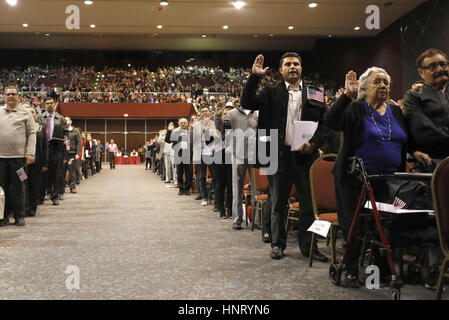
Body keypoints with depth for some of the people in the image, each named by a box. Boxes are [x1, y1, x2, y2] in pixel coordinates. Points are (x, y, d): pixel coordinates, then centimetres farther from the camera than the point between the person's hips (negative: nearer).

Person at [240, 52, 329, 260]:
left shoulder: (316, 95, 11)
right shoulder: (271, 93, 8)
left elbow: (325, 124, 8)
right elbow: (246, 103, -4)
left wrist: (314, 143, -9)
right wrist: (255, 77, -12)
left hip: (306, 155, 1)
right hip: (280, 155, -1)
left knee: (309, 203, 5)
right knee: (278, 204, 9)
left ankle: (308, 245, 17)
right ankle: (277, 244, 22)